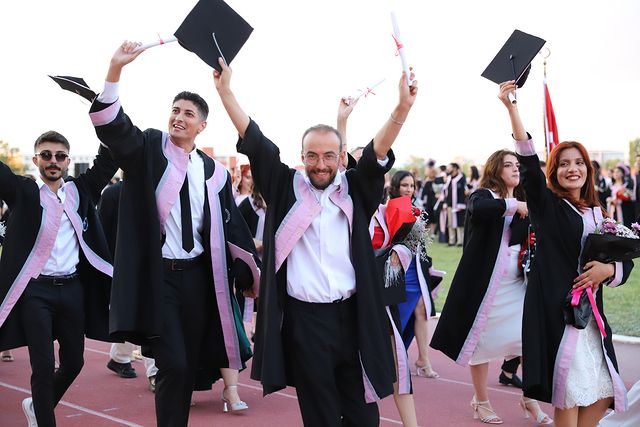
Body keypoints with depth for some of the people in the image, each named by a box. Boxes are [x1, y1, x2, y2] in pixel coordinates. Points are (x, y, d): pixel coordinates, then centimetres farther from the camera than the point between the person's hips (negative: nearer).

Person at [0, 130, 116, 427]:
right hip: (35, 291, -4)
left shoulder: (81, 190, 7)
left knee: (73, 362, 13)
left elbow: (109, 158, 3)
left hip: (72, 288, 4)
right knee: (44, 367, -3)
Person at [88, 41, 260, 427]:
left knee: (190, 362, 12)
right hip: (157, 274, -4)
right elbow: (110, 123, -16)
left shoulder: (214, 171, 8)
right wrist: (115, 70, -29)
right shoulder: (148, 149, 1)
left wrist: (251, 270, 9)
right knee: (173, 363, -8)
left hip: (198, 275, 4)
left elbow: (232, 224, 11)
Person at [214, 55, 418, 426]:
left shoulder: (355, 189, 5)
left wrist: (402, 108, -23)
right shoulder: (287, 187, 4)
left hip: (353, 315, 1)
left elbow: (379, 150, -8)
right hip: (304, 318, 0)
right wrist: (226, 92, -5)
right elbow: (255, 142, 0)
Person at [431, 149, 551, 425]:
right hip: (485, 281, -4)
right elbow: (478, 209, -29)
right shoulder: (483, 196, -4)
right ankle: (481, 401, 22)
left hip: (517, 283, 5)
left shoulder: (524, 201, 13)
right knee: (482, 340, 5)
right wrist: (513, 205, -26)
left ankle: (530, 399, 13)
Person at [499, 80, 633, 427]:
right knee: (568, 398, -4)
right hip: (555, 311, -6)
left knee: (601, 397, 8)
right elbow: (528, 162, -18)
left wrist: (609, 268, -10)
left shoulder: (598, 213, 13)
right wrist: (511, 107, -28)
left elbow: (625, 262, 14)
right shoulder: (547, 205, -2)